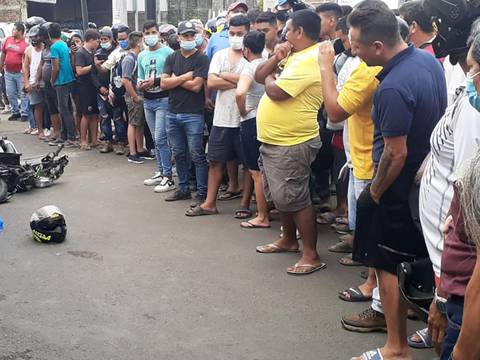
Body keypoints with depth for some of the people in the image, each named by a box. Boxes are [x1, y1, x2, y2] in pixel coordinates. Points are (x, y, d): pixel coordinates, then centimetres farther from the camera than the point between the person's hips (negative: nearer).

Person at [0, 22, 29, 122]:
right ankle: (15, 112, 22)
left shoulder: (25, 44, -12)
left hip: (20, 72, -5)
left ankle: (24, 113, 8)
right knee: (11, 94, 11)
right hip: (8, 72, 6)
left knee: (23, 94, 1)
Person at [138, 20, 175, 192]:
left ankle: (168, 178, -4)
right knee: (156, 139, 13)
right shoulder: (141, 56, 12)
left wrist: (155, 81, -19)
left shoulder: (167, 52, -8)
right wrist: (140, 84, -1)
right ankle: (161, 172, 23)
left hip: (163, 100, -7)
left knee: (160, 139, -10)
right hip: (148, 101, 7)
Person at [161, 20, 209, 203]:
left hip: (193, 115, -5)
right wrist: (185, 77, -10)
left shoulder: (201, 58, -5)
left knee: (197, 155, -2)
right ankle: (183, 189, 25)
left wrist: (175, 79, -4)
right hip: (173, 113, 5)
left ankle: (202, 193, 5)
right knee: (179, 153, 13)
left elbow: (196, 86, -15)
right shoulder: (172, 58, 9)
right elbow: (163, 83, -1)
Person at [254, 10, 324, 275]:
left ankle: (311, 255, 6)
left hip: (292, 144, -10)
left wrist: (269, 79, -3)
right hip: (272, 140, 10)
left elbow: (276, 92, -25)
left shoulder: (310, 59, -19)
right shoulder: (293, 55, 13)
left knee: (294, 199, -4)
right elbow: (259, 76, 14)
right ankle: (289, 240, 37)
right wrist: (275, 58, -3)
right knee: (279, 196, 20)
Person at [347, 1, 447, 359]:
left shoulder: (392, 88, -29)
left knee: (388, 265, 5)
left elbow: (396, 154, -25)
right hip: (429, 180, 9)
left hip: (400, 188, -9)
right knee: (420, 260, 22)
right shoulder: (430, 61, 0)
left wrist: (376, 191, -9)